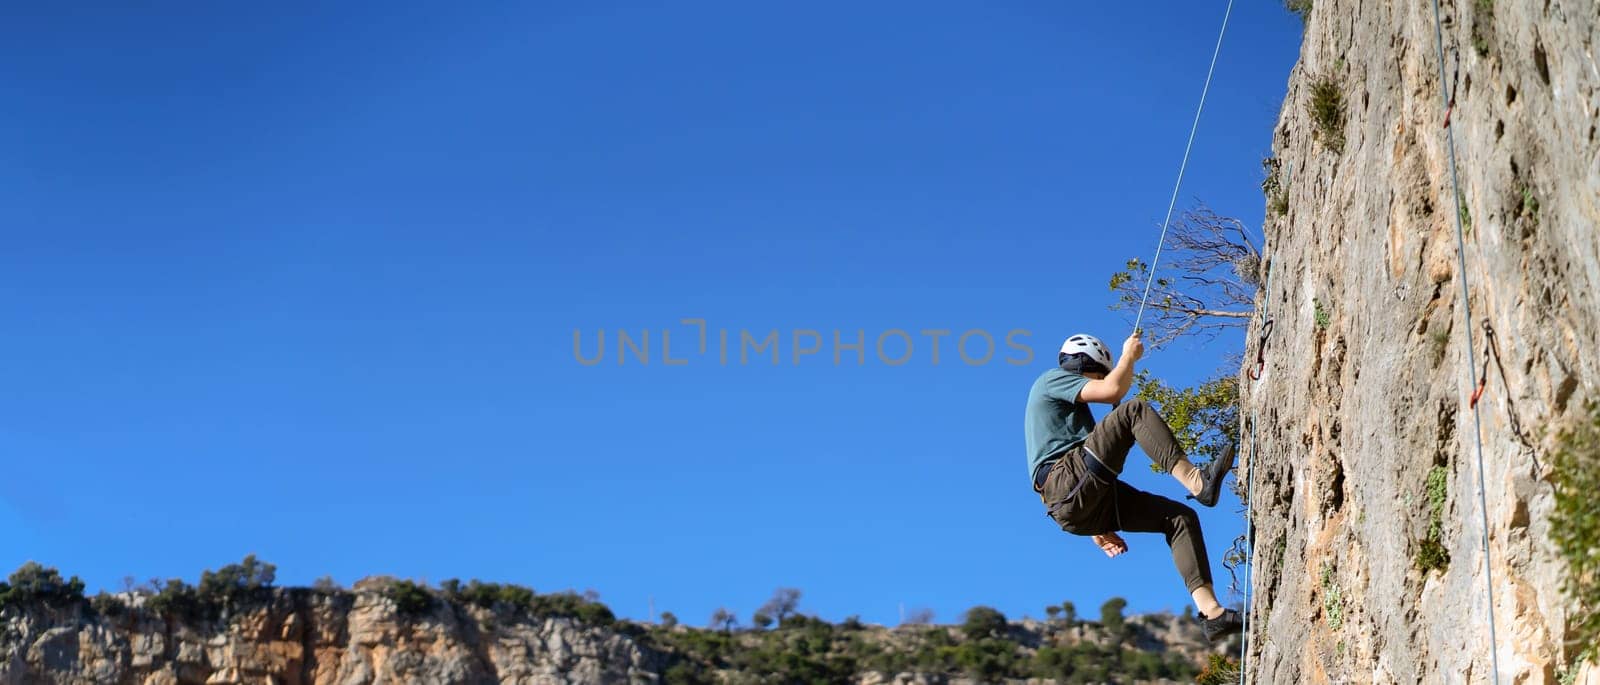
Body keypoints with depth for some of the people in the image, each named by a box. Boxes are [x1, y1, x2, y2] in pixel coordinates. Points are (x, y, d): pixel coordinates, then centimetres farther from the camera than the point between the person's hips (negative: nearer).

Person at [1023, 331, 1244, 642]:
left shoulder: (1071, 409, 38)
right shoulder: (1052, 379, 10)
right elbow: (1113, 390, -6)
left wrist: (1099, 528, 27)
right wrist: (1129, 355, 12)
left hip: (1085, 505, 9)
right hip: (1067, 481, -9)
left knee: (1181, 517, 1)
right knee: (1135, 410, -19)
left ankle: (1210, 611, -11)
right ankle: (1195, 481, -32)